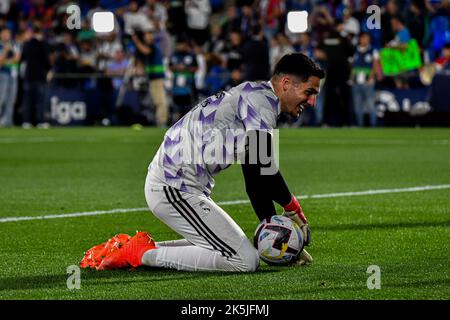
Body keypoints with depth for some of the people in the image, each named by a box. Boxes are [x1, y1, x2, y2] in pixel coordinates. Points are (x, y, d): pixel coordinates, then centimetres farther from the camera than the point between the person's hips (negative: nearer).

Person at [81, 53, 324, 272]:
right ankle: (144, 254, -8)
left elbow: (257, 177, 22)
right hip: (176, 191, -11)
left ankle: (136, 248, 14)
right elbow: (264, 168, -18)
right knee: (246, 261, -12)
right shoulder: (261, 99, -11)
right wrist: (294, 209, -3)